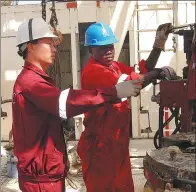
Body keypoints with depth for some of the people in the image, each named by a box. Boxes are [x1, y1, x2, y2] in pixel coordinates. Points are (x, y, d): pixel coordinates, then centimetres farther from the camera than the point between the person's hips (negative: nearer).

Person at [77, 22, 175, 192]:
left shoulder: (115, 67, 10)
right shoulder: (92, 71, -19)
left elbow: (142, 71, 6)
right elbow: (127, 85, -31)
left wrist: (159, 43, -1)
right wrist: (157, 73, -27)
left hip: (119, 142, 9)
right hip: (100, 145, -9)